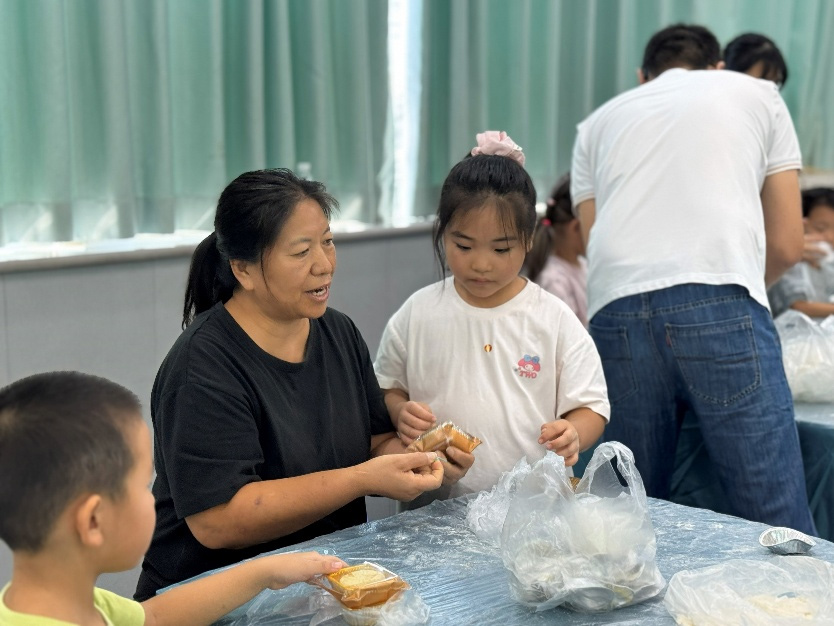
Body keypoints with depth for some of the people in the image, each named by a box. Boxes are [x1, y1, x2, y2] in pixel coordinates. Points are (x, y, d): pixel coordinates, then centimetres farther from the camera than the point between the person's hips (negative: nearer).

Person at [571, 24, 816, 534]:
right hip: (722, 305, -2)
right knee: (782, 533, -2)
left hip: (615, 313, 3)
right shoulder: (757, 94, 24)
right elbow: (787, 245, 20)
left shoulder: (598, 123, 29)